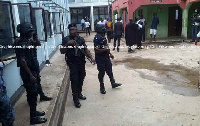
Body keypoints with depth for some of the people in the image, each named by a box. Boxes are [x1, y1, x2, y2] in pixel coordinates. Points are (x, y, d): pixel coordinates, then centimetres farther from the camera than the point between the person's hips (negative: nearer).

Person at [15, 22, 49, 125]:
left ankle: (34, 111, 34)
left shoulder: (29, 42, 7)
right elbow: (22, 61, -23)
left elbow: (38, 44, 24)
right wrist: (30, 75, -24)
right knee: (32, 94, -3)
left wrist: (35, 37, 5)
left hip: (34, 70, 10)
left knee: (37, 86, 19)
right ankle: (33, 117, 8)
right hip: (28, 73, -10)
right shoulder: (21, 44, -19)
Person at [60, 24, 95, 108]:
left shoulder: (81, 39, 7)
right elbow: (62, 51, -5)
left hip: (81, 62, 4)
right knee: (74, 80, -4)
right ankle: (75, 99, 6)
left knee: (81, 79, 11)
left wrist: (91, 58, -9)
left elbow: (86, 50, 5)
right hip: (72, 63, -4)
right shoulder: (66, 39, -2)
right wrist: (67, 44, -19)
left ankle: (79, 93, 33)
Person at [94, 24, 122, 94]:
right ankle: (102, 87, 23)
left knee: (109, 71, 19)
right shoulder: (97, 38, -22)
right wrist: (106, 50, -24)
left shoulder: (103, 37, 7)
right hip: (100, 59, -9)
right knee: (101, 73, 6)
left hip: (106, 58, 9)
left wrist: (110, 54, 15)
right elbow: (96, 50, -27)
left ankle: (113, 83, 37)